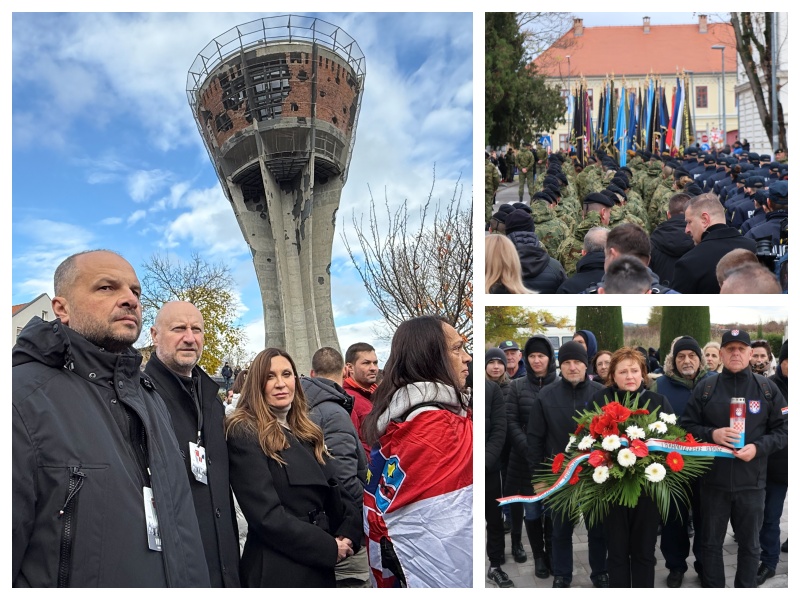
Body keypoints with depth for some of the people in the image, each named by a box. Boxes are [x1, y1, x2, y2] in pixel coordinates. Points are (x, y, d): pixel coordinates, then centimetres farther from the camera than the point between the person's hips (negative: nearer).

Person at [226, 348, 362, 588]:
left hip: (320, 568, 7)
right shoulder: (244, 435, -12)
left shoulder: (307, 434, 11)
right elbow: (267, 516, -19)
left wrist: (348, 534, -8)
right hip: (276, 571, -7)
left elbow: (335, 493, 11)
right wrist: (329, 547, -14)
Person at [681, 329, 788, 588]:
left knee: (750, 544, 12)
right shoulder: (705, 388, 1)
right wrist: (712, 434, -14)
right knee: (711, 543, 10)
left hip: (751, 481, 0)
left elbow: (782, 430, 3)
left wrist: (758, 447, -13)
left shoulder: (767, 388, 2)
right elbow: (687, 426, 4)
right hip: (713, 479, 0)